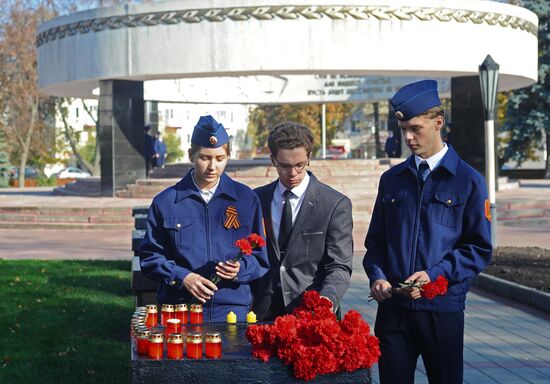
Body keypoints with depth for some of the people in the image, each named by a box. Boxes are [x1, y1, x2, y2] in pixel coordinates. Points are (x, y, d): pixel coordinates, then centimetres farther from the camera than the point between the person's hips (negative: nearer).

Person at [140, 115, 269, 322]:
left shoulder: (246, 199, 7)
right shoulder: (165, 202, 5)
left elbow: (260, 259, 10)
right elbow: (150, 257, 6)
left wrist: (240, 269, -11)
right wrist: (181, 277, -10)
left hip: (233, 309, 1)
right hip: (179, 310, 0)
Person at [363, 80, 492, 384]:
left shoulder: (468, 181, 0)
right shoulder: (392, 179, 11)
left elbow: (480, 250, -2)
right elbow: (375, 241, 15)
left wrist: (435, 274, -14)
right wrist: (377, 276, -5)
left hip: (443, 308, -2)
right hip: (393, 306, 3)